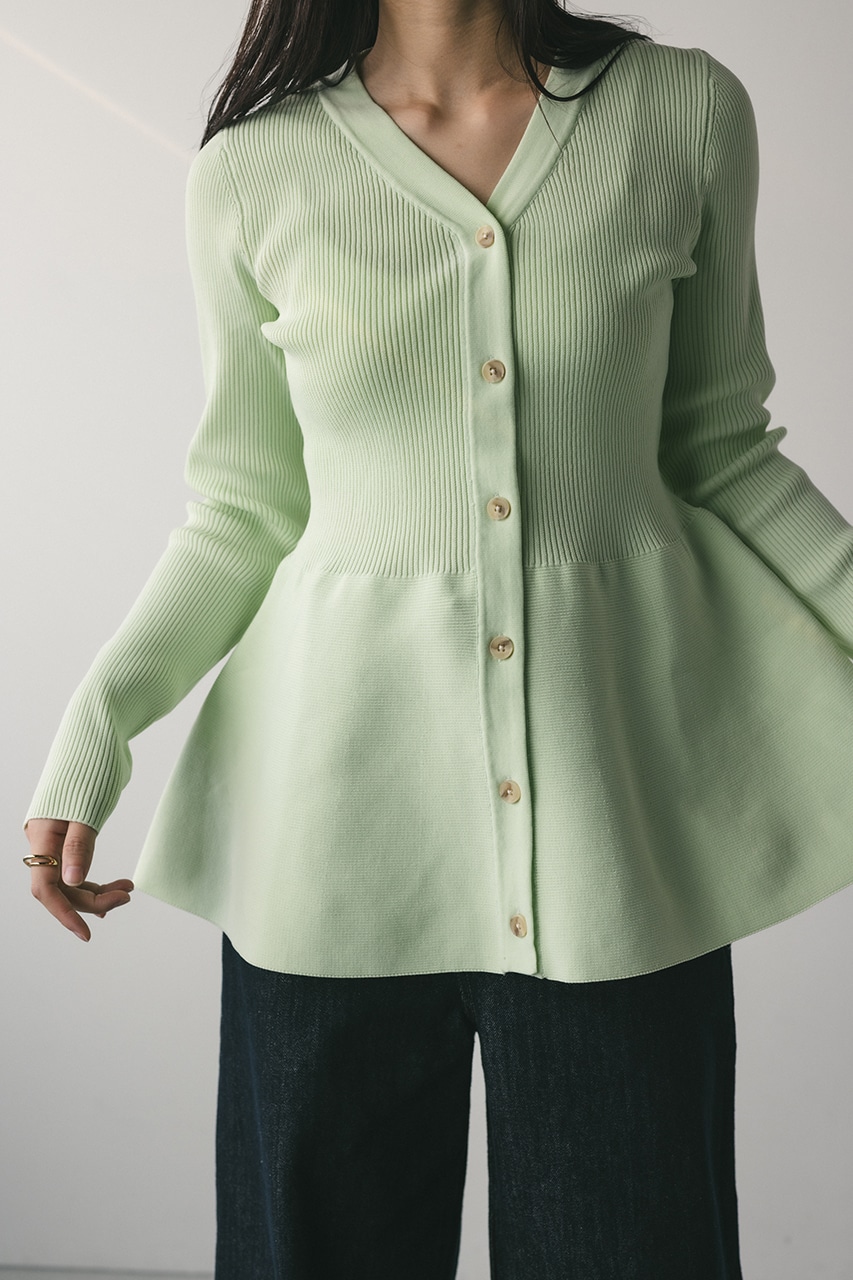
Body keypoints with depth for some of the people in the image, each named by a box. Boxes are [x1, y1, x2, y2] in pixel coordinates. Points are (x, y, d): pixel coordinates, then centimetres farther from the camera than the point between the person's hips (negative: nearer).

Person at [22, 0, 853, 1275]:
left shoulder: (688, 113, 2)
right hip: (344, 804, 0)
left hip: (617, 775, 1)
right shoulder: (253, 172, 0)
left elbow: (717, 450, 9)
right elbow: (250, 508, 6)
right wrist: (95, 724, -5)